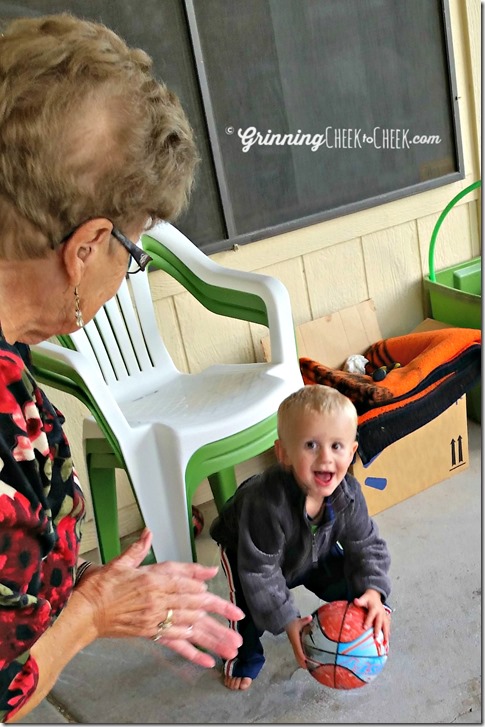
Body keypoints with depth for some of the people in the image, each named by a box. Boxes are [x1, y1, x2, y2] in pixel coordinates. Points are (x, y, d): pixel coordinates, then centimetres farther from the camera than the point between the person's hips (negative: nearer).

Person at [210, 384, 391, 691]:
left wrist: (374, 592, -31)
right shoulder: (267, 503, -46)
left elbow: (366, 545, -15)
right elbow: (259, 571, -36)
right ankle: (243, 656, 10)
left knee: (352, 585, -3)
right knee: (249, 598, -22)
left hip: (314, 553, 4)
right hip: (246, 550, -4)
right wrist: (288, 621, -32)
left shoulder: (348, 493, -30)